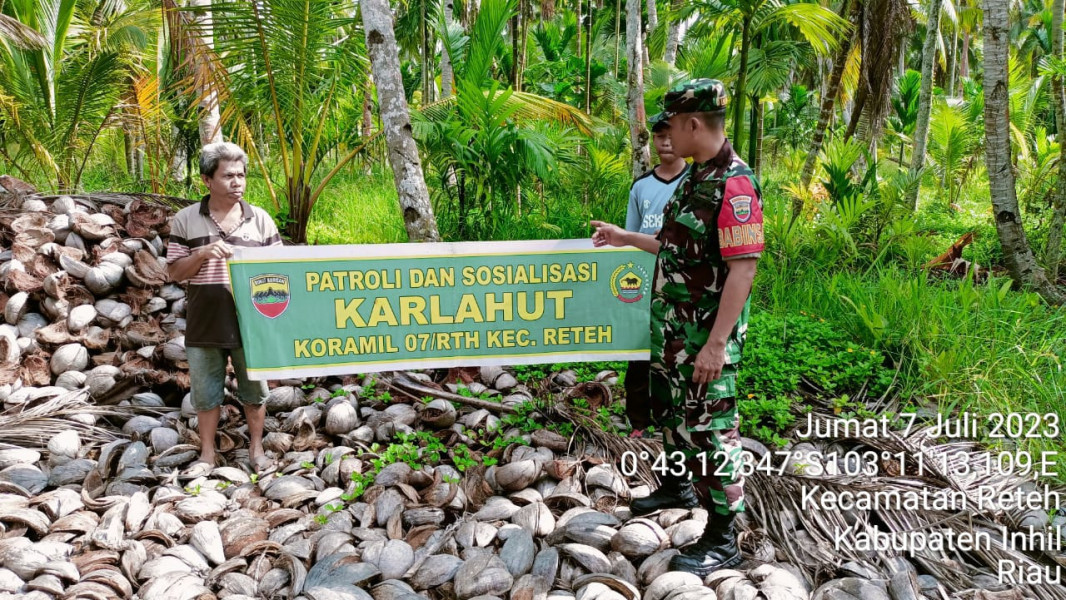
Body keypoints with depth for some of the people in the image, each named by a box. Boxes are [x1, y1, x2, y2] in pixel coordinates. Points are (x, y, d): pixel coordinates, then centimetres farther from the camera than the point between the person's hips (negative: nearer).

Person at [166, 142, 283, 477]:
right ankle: (207, 454, 27)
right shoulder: (185, 220, -1)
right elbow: (174, 273, 1)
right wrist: (203, 253, -17)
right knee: (206, 394, 12)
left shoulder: (260, 219, 1)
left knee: (254, 390, 12)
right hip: (204, 327, 0)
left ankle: (256, 448, 29)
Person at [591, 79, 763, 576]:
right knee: (671, 410, 23)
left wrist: (716, 345, -26)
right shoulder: (694, 177, 9)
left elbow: (742, 270, -25)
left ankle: (721, 539, 11)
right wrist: (624, 238, 24)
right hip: (671, 328, 9)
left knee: (708, 427, -1)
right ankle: (677, 485, 45)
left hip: (706, 336, -9)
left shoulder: (734, 184, -21)